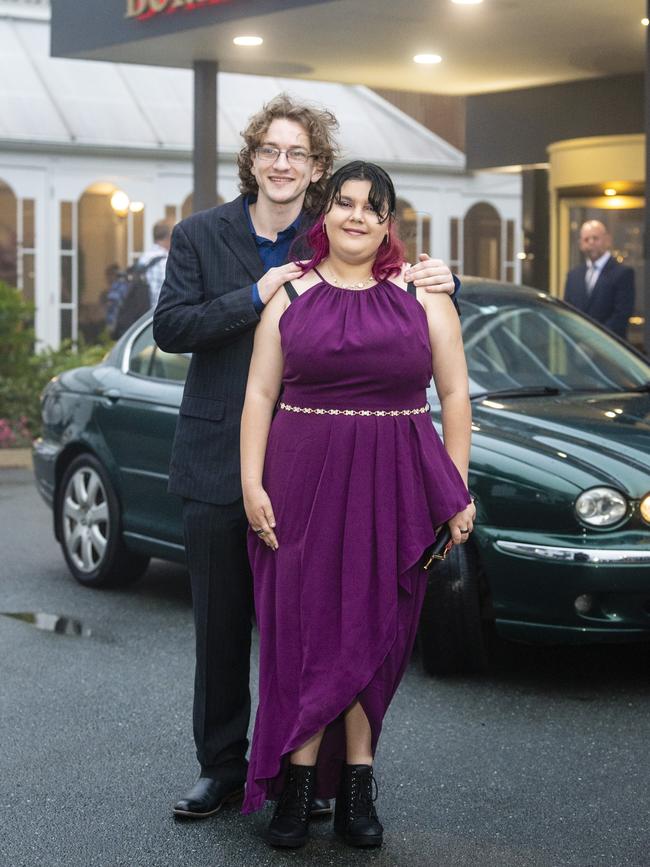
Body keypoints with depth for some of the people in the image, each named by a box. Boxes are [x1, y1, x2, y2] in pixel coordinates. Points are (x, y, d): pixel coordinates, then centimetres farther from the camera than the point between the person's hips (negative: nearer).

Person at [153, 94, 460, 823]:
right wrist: (256, 296, -18)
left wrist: (440, 282, -17)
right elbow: (169, 327, -6)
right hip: (220, 461, 1)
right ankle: (221, 766, 23)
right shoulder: (200, 236, 3)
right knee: (221, 625, 10)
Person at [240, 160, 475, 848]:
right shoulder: (291, 295, 8)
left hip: (394, 484, 0)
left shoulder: (423, 296, 7)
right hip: (304, 480, 0)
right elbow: (259, 394, 5)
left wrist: (456, 491, 1)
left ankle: (355, 792, 9)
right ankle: (297, 788, 1)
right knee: (306, 625, -3)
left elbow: (455, 396, 6)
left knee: (374, 631, 2)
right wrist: (252, 483, -4)